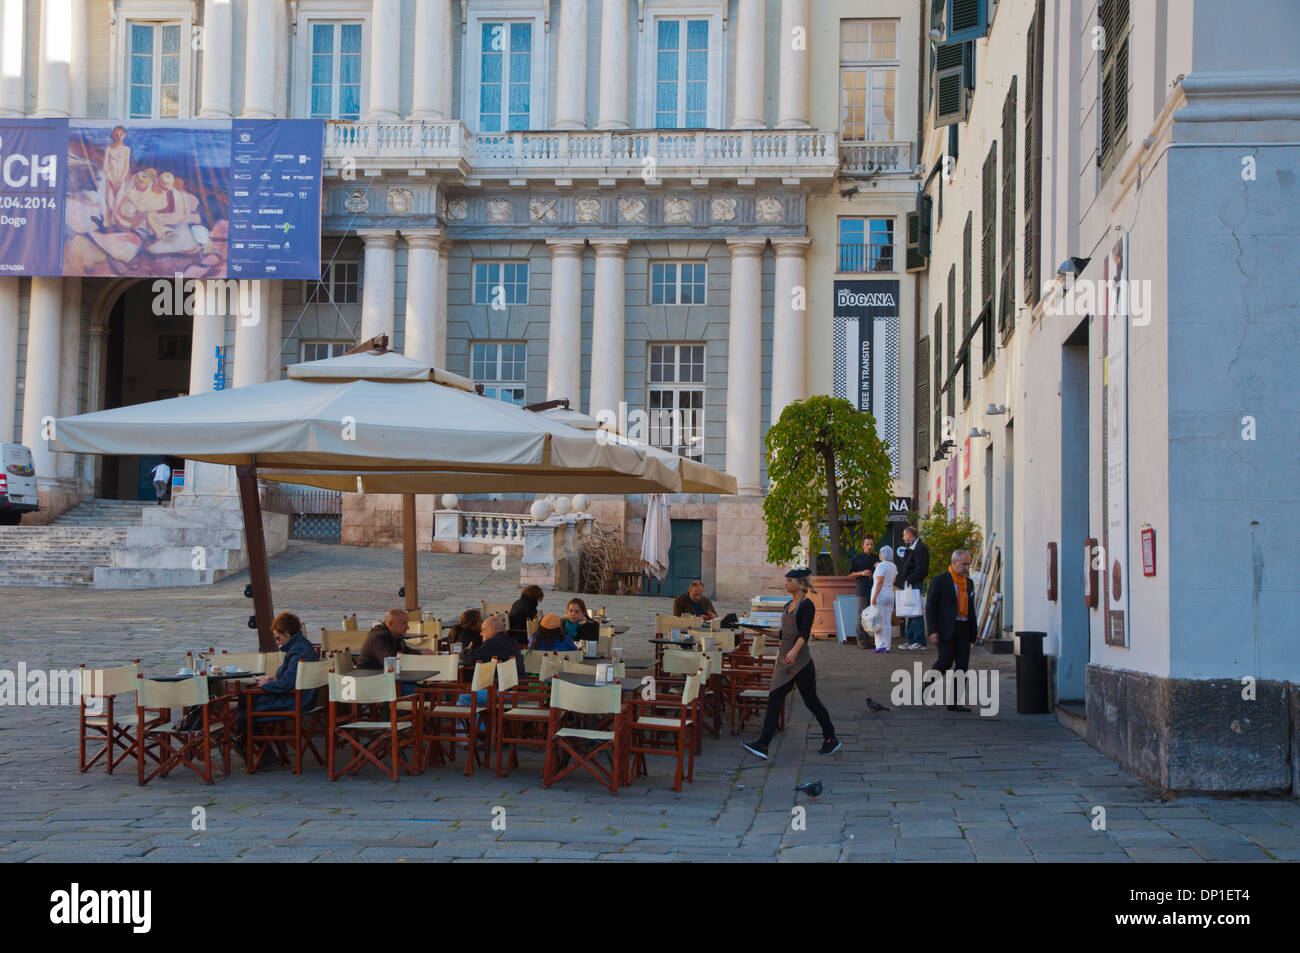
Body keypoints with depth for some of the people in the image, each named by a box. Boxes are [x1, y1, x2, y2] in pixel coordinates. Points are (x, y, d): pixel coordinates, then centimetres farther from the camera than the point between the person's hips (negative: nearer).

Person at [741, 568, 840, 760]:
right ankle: (762, 745, -11)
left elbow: (805, 633, -23)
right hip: (784, 660, 8)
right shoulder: (788, 606, 14)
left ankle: (831, 739, 22)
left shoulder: (807, 605, -10)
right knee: (774, 699, -4)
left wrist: (794, 651, -36)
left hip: (801, 661, -8)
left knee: (811, 701, 4)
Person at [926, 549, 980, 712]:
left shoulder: (969, 583, 16)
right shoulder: (940, 581, -3)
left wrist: (973, 634, 16)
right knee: (946, 661, -15)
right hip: (946, 629, -6)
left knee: (962, 665, 0)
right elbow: (930, 607, -6)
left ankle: (954, 702, 4)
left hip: (963, 630, 6)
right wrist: (932, 631, -13)